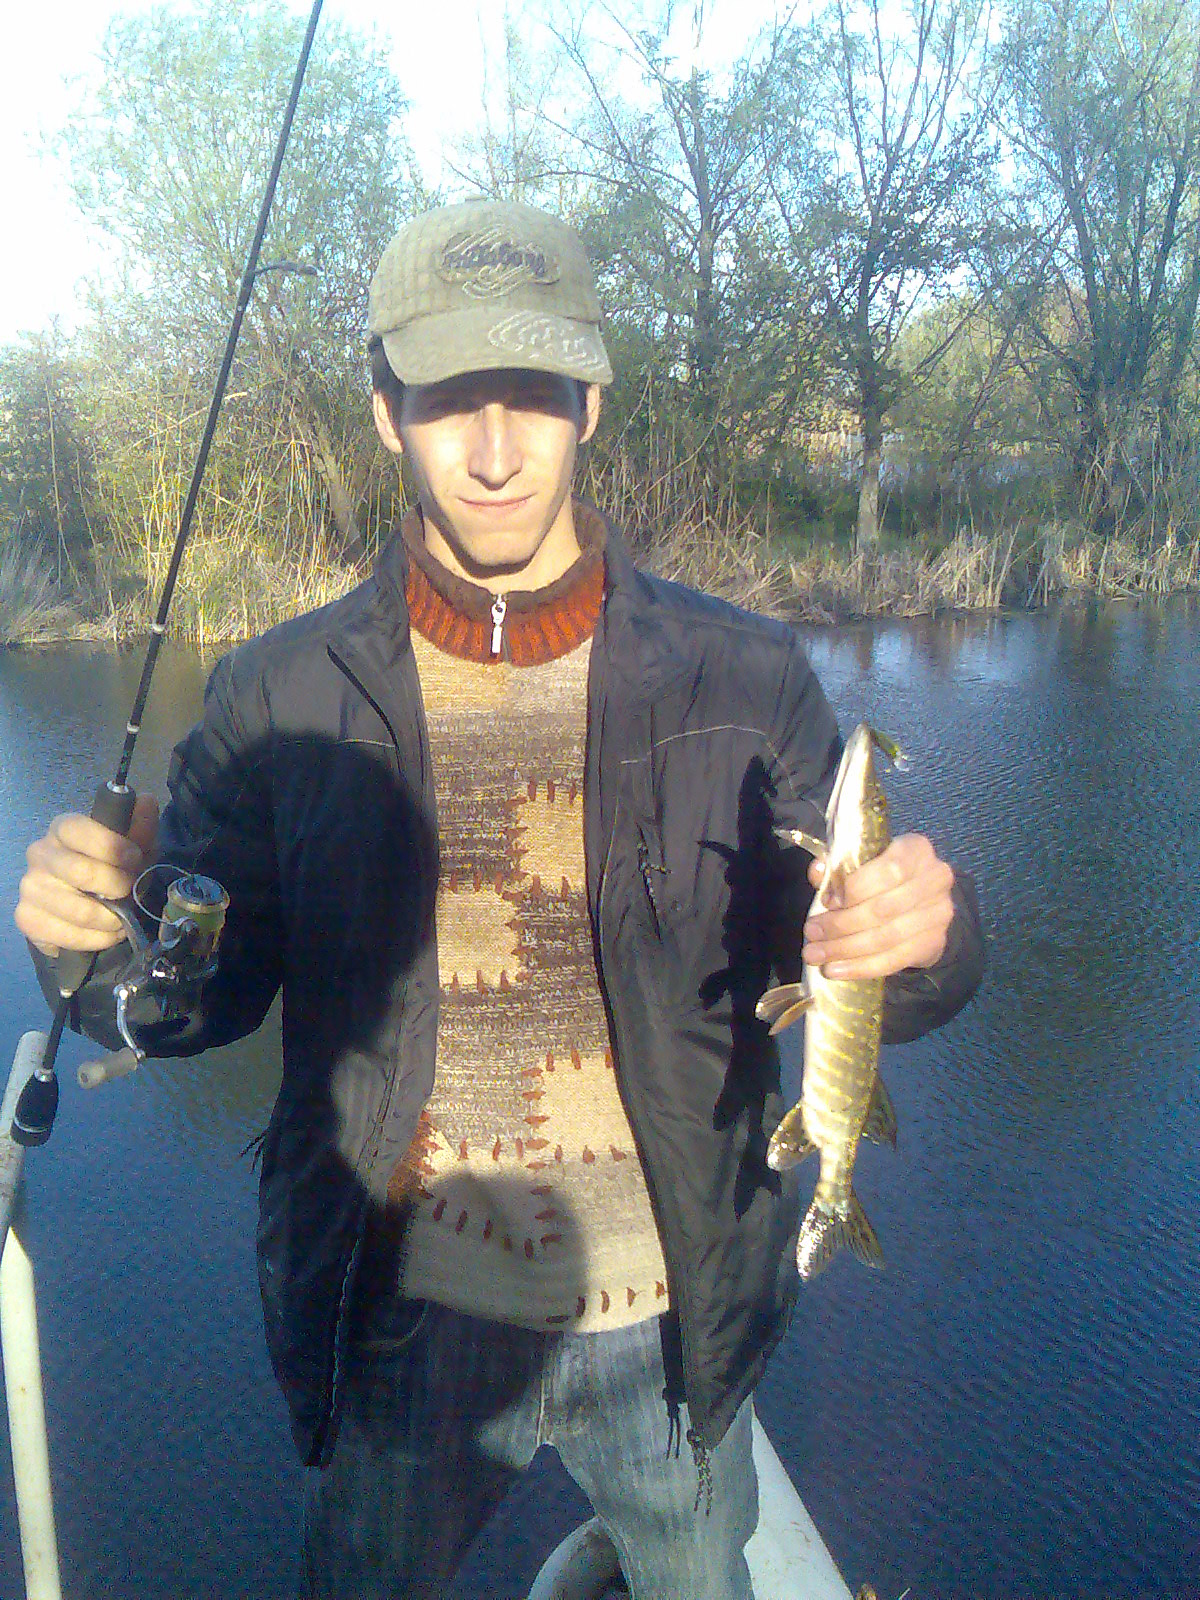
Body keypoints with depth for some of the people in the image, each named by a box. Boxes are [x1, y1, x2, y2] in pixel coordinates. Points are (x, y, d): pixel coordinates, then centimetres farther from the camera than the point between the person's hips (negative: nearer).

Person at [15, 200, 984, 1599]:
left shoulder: (744, 681, -9)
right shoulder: (283, 697, -8)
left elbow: (849, 960, -5)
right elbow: (202, 993, -3)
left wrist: (921, 934, -28)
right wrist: (97, 937, -25)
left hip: (670, 1320, 1)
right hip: (406, 1318, 0)